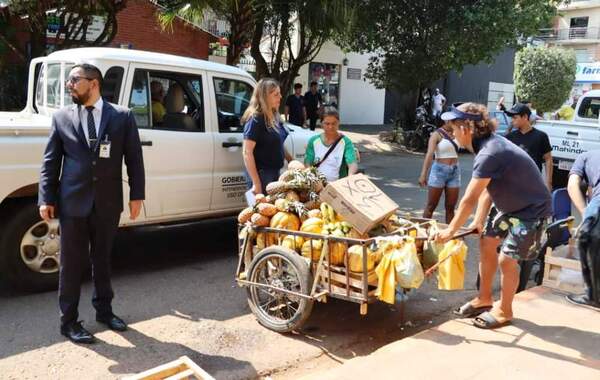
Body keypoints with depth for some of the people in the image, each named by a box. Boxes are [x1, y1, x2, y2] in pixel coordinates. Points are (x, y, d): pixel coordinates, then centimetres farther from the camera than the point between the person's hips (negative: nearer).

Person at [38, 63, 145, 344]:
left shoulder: (122, 117, 2)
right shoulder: (61, 117, 4)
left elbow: (134, 158, 2)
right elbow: (50, 161, 3)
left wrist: (136, 195, -3)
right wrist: (46, 198, -4)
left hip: (107, 202, 1)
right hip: (73, 202, 0)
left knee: (103, 259, 16)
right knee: (72, 263, 7)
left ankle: (104, 310, 33)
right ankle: (69, 321, 19)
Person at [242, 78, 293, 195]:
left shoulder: (274, 117, 9)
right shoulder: (255, 120, -16)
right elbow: (247, 152, -21)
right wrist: (256, 183, -26)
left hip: (274, 173, 8)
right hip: (261, 174, -8)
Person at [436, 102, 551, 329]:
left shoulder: (489, 154, -31)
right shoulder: (489, 144, 0)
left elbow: (469, 200, -26)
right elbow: (486, 189, 4)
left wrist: (451, 230, -17)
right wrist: (479, 221, 0)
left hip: (532, 211, -10)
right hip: (511, 208, 10)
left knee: (506, 259, -6)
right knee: (487, 244, 11)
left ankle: (504, 311, 16)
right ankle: (484, 299, 26)